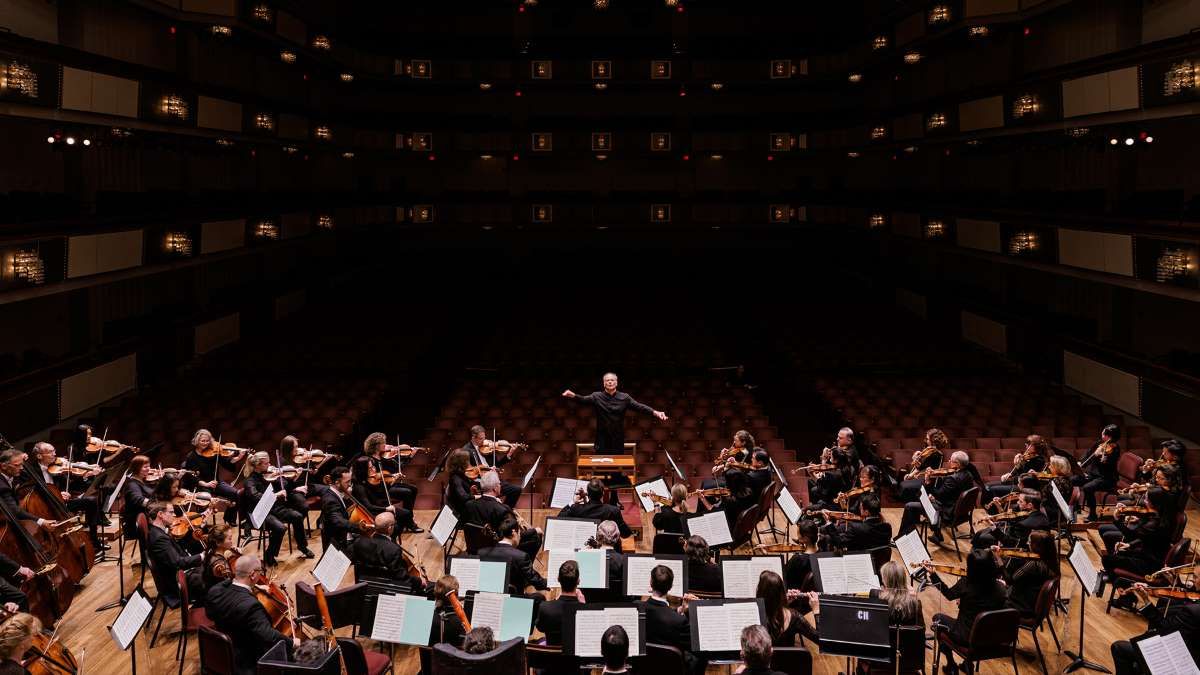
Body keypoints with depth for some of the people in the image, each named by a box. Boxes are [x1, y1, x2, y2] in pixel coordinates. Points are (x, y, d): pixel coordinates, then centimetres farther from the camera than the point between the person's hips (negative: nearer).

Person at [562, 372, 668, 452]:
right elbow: (584, 400, -16)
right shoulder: (597, 396, -1)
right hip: (602, 440, -1)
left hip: (618, 439, 1)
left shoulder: (624, 398, 1)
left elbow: (639, 406, -7)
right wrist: (574, 396, -40)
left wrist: (655, 412, -22)